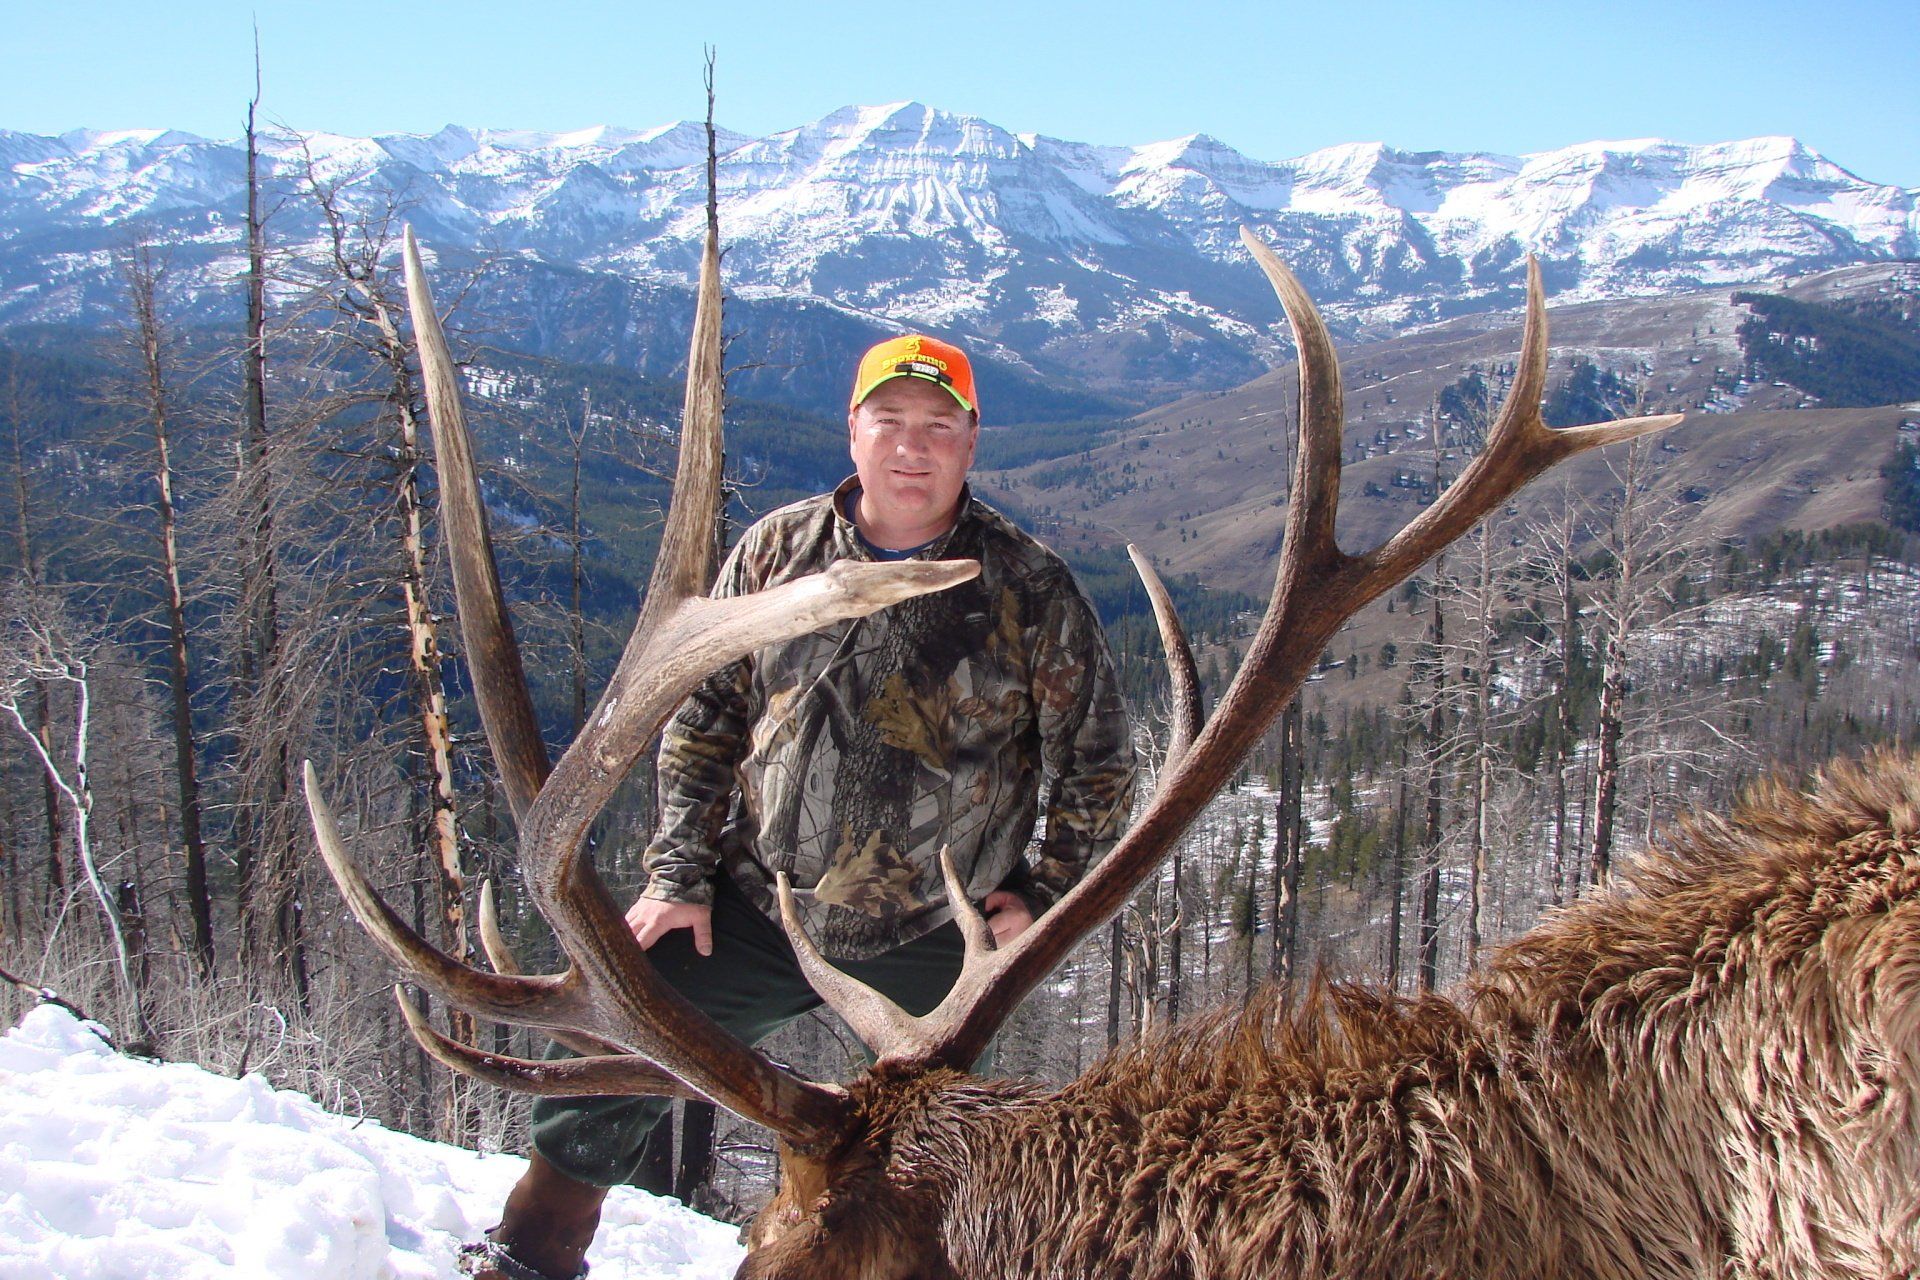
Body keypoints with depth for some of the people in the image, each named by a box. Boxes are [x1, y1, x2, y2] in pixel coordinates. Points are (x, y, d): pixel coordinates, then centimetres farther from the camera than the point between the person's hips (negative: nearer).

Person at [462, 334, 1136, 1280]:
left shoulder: (1029, 589, -8)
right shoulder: (776, 550, -1)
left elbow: (1097, 760, 1)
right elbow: (703, 714, 5)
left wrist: (1047, 897, -3)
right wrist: (679, 873, 1)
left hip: (930, 944, -2)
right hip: (755, 907, 2)